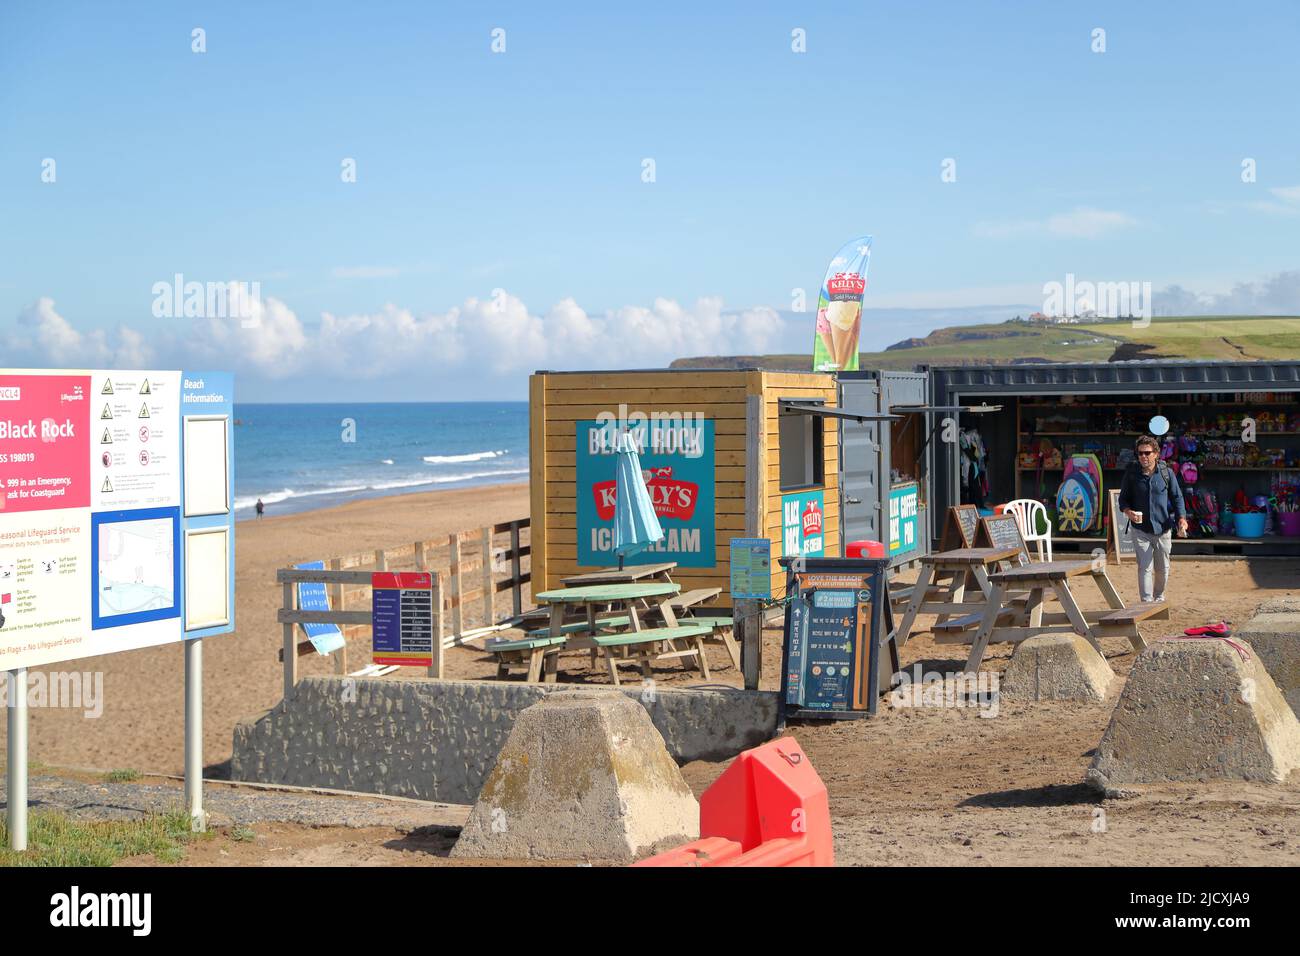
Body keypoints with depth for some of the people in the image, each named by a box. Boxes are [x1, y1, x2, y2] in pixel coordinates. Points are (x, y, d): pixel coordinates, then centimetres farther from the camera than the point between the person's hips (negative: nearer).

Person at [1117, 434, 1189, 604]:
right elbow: (1123, 498, 6)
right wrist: (1127, 511, -15)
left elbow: (1177, 497, 4)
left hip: (1163, 528, 1)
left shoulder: (1166, 472, -1)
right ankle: (1146, 602, -5)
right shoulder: (1131, 473, -2)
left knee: (1162, 568, 11)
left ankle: (1159, 598, 32)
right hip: (1140, 529, -1)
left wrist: (1181, 518, -11)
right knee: (1144, 567, -8)